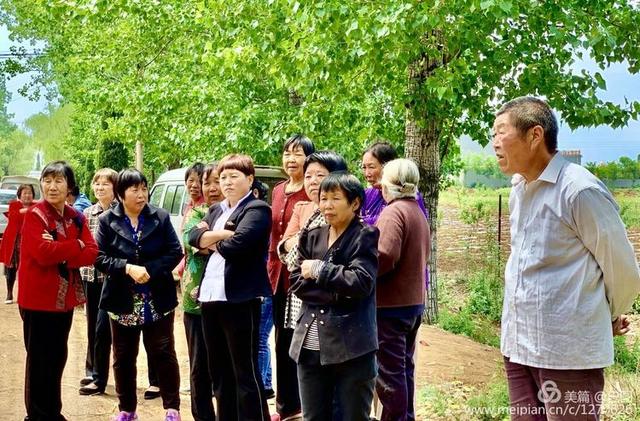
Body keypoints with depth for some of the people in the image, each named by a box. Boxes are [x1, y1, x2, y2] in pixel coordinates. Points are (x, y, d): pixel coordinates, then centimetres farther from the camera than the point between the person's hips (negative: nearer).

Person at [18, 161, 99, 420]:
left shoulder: (77, 218, 8)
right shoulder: (34, 214, -9)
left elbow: (91, 253, -4)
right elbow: (43, 253, -23)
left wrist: (61, 253, -18)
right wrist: (76, 246, -14)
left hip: (65, 297, 6)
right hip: (38, 298, -6)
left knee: (58, 357, 15)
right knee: (39, 359, 1)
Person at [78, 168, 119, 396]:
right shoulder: (87, 213, 9)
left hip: (111, 275, -5)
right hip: (90, 274, 6)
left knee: (102, 328, -5)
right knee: (92, 326, 14)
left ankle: (99, 379, 1)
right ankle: (92, 371, 27)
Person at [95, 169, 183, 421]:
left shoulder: (160, 217, -1)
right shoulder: (107, 220, -1)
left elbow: (175, 253, -4)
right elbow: (99, 257, -7)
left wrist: (150, 270, -17)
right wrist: (128, 268, -21)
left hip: (158, 299, -1)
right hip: (123, 299, 1)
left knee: (163, 353, 3)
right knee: (124, 357, 10)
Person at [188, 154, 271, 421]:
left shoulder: (257, 209, -5)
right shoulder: (216, 210, 19)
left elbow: (236, 245, -19)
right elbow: (193, 236, 4)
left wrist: (212, 242, 0)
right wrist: (222, 234, -11)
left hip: (240, 298, -8)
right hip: (210, 296, 8)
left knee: (245, 372, -3)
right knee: (220, 371, 14)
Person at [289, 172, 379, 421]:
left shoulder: (365, 236, -3)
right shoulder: (312, 237, 12)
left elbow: (360, 282, -15)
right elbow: (297, 282, 3)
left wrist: (318, 270, -8)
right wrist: (337, 292, -10)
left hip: (351, 345, -5)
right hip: (311, 345, 5)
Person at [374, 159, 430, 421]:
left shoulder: (393, 212, -16)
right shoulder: (418, 212, 15)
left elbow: (384, 256, -27)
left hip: (390, 304, -10)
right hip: (414, 301, 10)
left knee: (388, 372, -2)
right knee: (404, 367, 18)